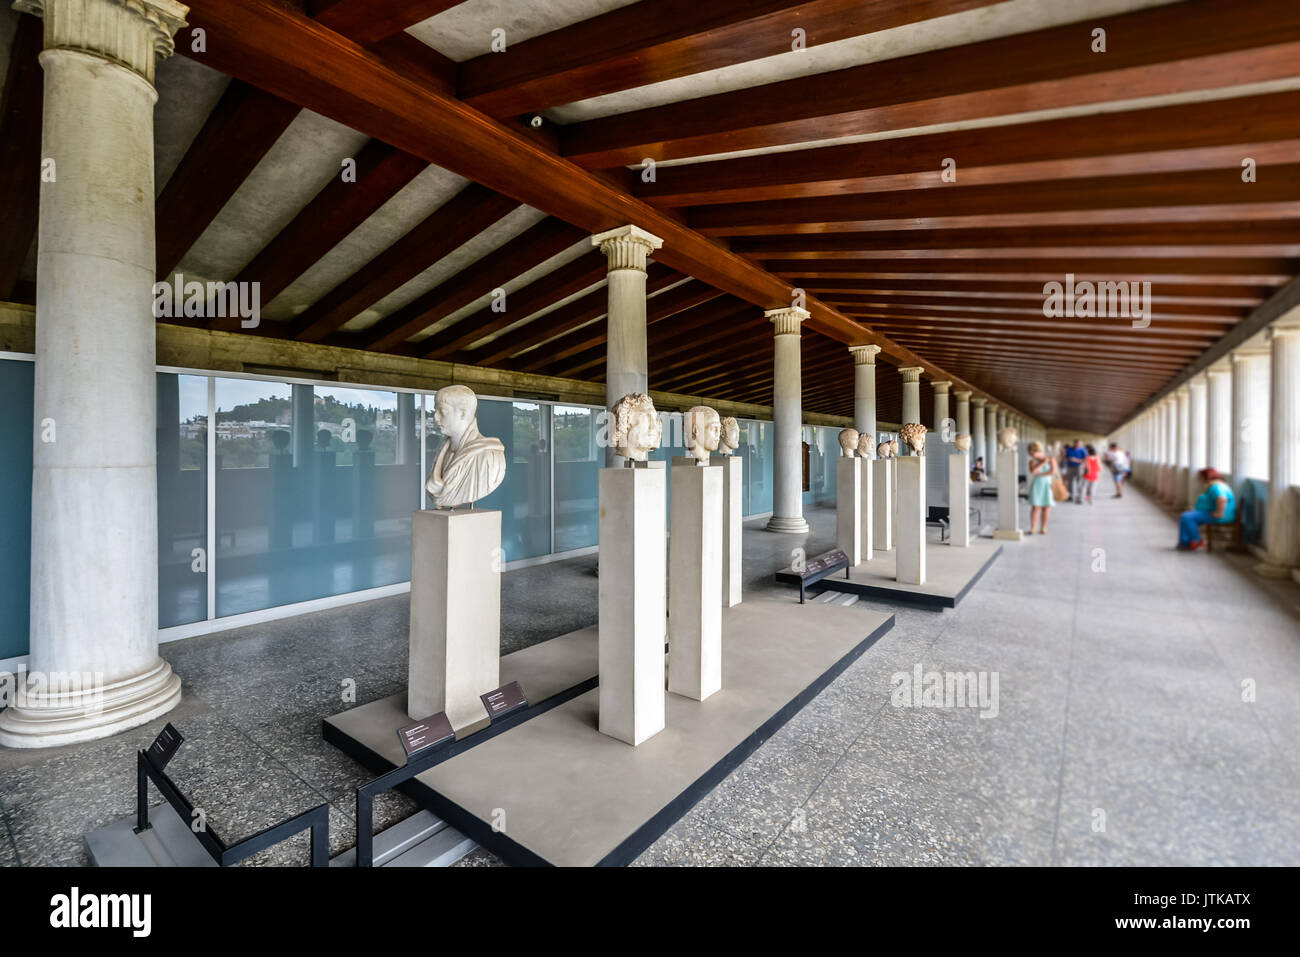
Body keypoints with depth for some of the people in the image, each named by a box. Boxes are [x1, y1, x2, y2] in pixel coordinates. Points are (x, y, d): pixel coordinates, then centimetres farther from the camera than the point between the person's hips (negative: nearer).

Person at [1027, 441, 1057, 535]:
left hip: (1048, 486, 1)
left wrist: (1040, 474, -11)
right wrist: (1043, 463, -15)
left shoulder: (1050, 459, 1)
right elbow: (1032, 472, -18)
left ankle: (1043, 529, 8)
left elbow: (1053, 471, -12)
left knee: (1046, 508, 1)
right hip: (1037, 485, 0)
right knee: (1035, 507, -8)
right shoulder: (1032, 461, 1)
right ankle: (1032, 529, -6)